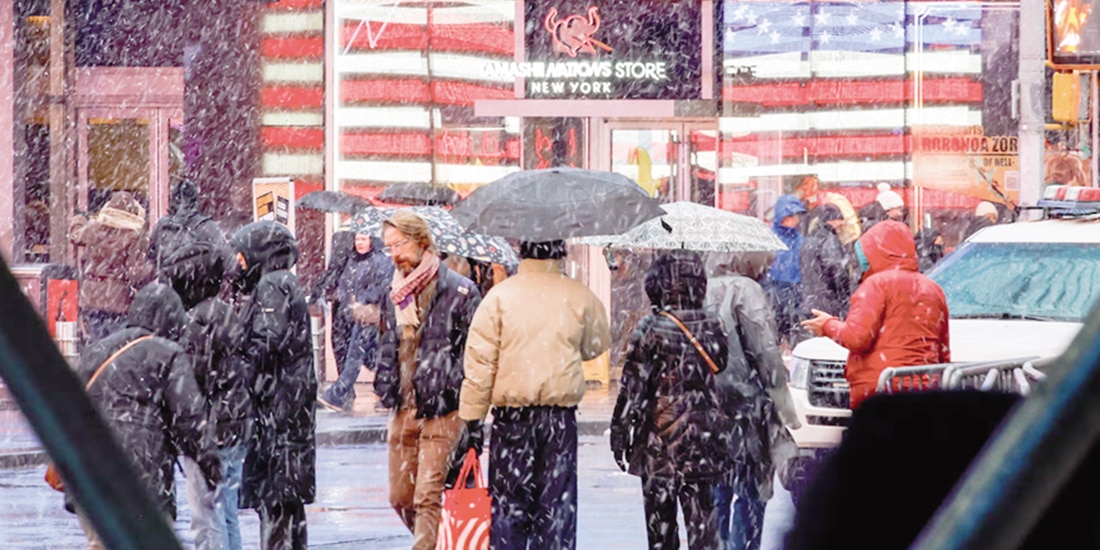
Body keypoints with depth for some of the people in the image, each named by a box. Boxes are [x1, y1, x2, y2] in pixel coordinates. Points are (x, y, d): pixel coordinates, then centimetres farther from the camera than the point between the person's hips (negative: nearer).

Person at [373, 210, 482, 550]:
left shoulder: (459, 290, -8)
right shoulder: (395, 293, 12)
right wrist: (384, 386, 16)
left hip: (441, 410, -7)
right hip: (403, 408, 7)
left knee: (427, 497, -11)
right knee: (400, 497, 10)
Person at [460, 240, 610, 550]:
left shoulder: (500, 295, -5)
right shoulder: (579, 297, -1)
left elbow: (479, 361, -6)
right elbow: (597, 345, 13)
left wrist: (472, 416, -1)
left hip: (511, 415, -1)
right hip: (561, 415, 1)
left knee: (507, 500, 6)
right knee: (558, 501, 6)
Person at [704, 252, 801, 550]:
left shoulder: (704, 289, 5)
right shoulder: (745, 291, -11)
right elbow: (766, 355, -13)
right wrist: (787, 409, -6)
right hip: (746, 402, -6)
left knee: (716, 493, 13)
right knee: (750, 491, 1)